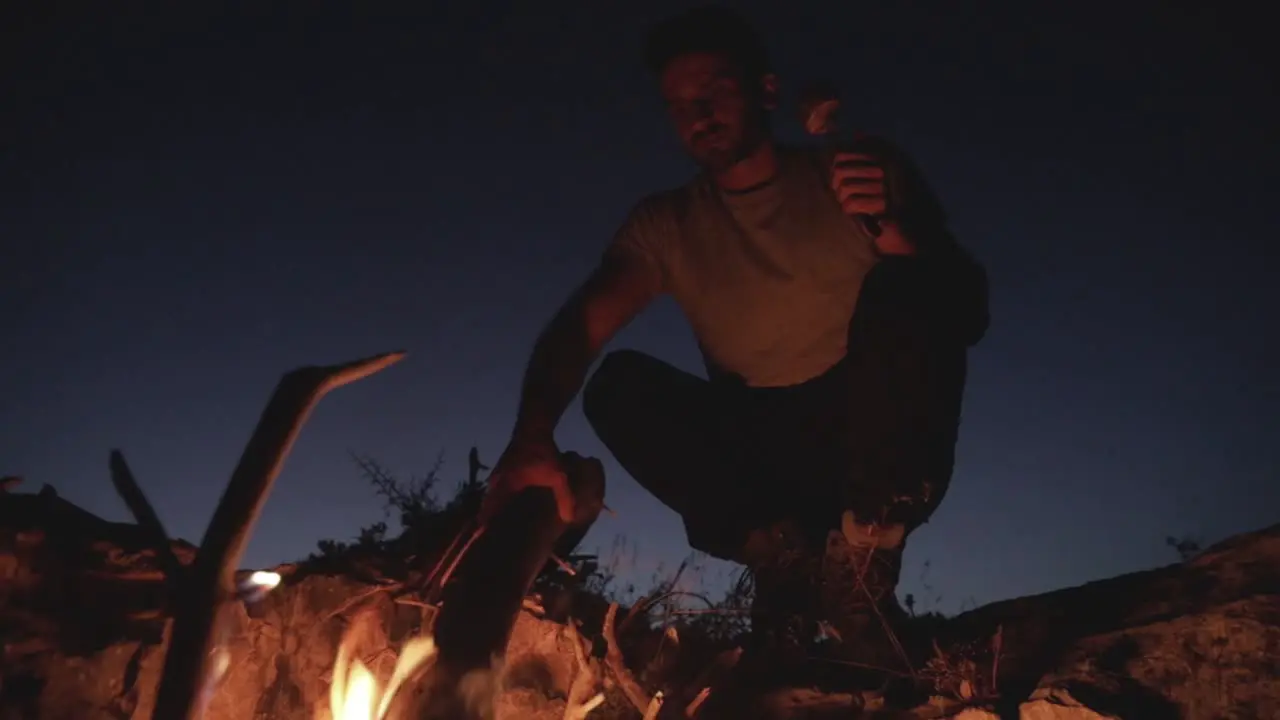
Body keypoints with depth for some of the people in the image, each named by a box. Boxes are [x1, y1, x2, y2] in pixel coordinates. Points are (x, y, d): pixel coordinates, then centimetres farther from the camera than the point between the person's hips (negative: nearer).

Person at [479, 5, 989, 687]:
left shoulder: (866, 175, 1)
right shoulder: (666, 225, 3)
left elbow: (969, 317, -6)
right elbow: (581, 324, -14)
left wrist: (895, 233, -26)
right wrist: (533, 436, -34)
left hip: (884, 453, -1)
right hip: (763, 458, 2)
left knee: (901, 292, -27)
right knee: (619, 383, -19)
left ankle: (860, 554, -24)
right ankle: (781, 554, -21)